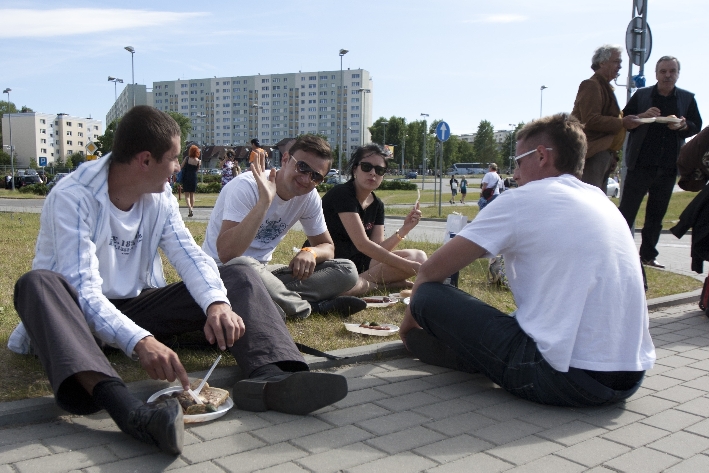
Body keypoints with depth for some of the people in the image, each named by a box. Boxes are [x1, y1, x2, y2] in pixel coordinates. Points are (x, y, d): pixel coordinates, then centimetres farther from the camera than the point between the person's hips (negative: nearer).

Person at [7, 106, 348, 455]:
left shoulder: (161, 196, -1)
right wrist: (139, 341, -47)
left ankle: (268, 376, -42)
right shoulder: (72, 197, -20)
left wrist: (217, 303, -32)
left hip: (138, 305, 5)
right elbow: (83, 289, -30)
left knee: (239, 278, -12)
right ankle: (125, 407, -59)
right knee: (38, 284, -38)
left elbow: (189, 255, -10)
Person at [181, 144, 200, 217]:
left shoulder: (187, 158, -9)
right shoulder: (198, 161, -4)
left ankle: (190, 208, -22)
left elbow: (181, 167, -3)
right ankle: (192, 207, 16)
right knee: (192, 194, 15)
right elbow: (197, 170, 7)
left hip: (186, 178, -2)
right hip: (194, 178, 2)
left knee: (187, 195, -1)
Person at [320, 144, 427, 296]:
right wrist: (408, 266, -24)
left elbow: (379, 248, 0)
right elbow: (362, 244, -25)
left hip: (357, 261, 7)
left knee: (419, 257, -5)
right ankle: (383, 284, -14)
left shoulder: (377, 205, 7)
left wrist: (404, 229, -16)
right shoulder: (342, 194, -17)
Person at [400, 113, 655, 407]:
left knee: (429, 296, 0)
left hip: (569, 378, -8)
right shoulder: (602, 201, 15)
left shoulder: (522, 200, -6)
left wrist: (412, 316, 18)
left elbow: (432, 270, -2)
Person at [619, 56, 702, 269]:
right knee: (627, 210, -4)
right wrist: (643, 116, -18)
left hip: (669, 167, 3)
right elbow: (624, 122, 1)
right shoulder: (641, 95, 4)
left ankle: (648, 255, 17)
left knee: (657, 214, 9)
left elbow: (696, 127, 8)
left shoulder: (687, 99, 9)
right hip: (641, 164, -2)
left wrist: (681, 125, -14)